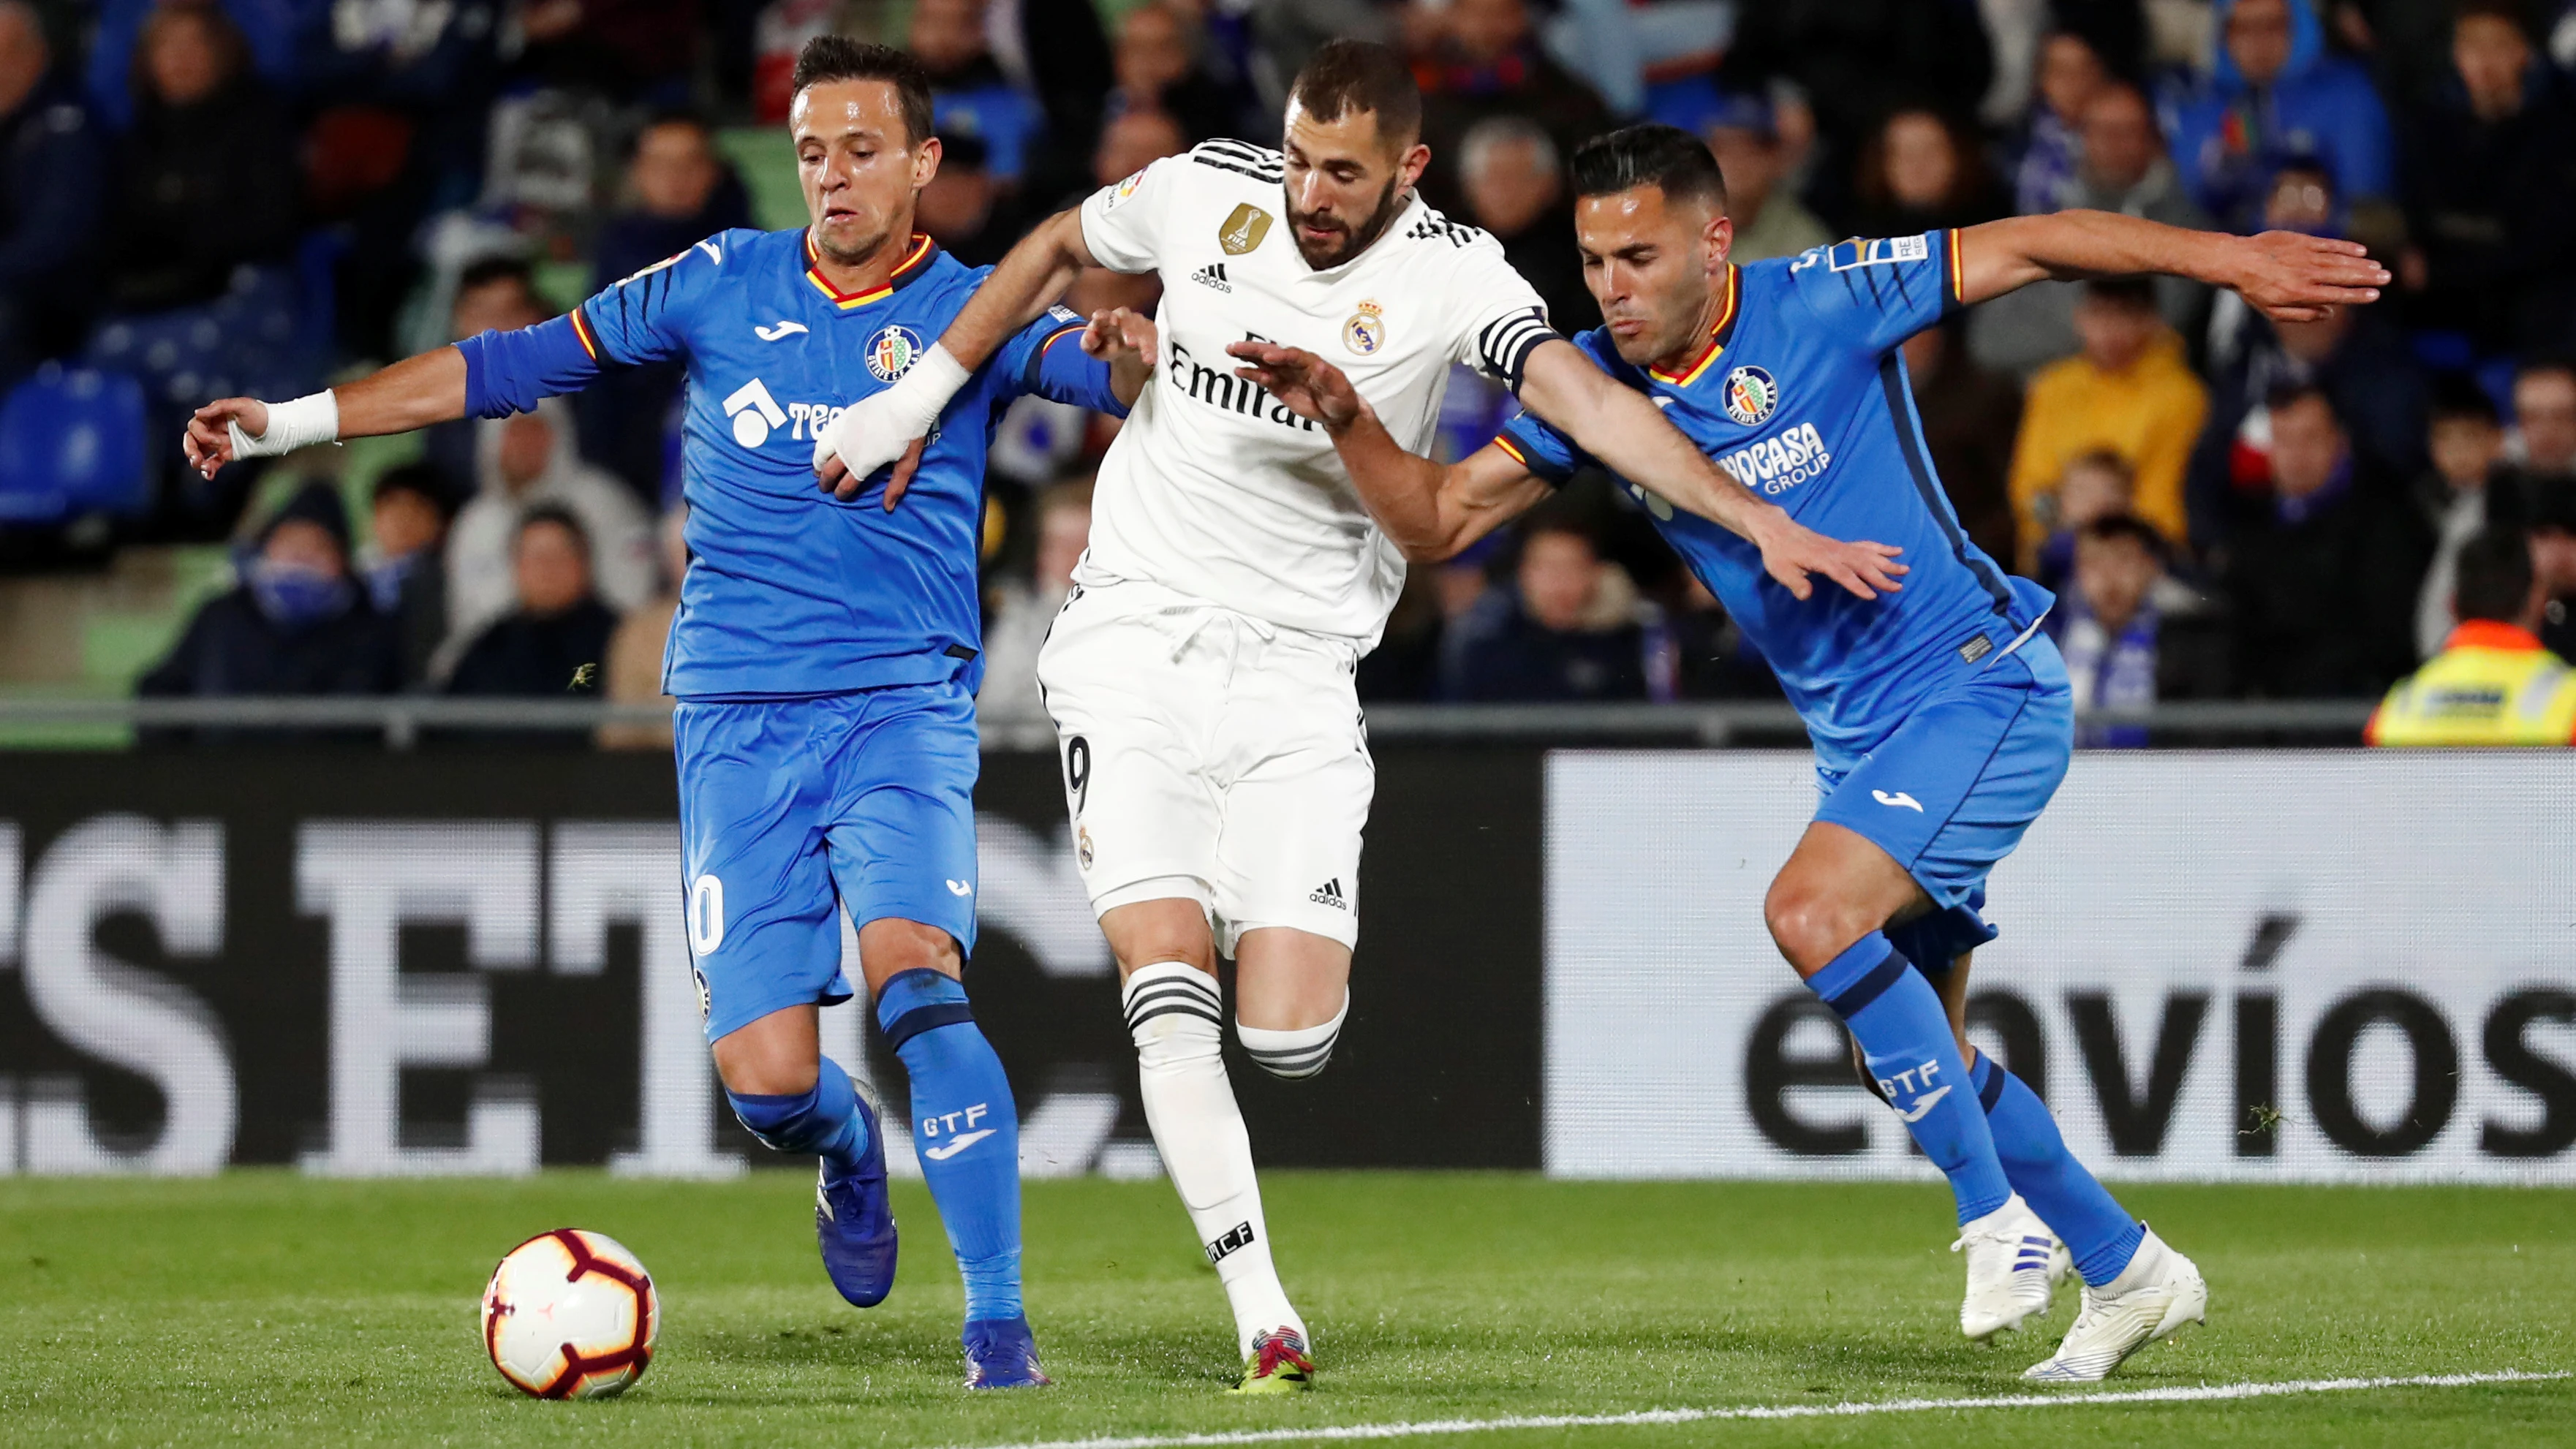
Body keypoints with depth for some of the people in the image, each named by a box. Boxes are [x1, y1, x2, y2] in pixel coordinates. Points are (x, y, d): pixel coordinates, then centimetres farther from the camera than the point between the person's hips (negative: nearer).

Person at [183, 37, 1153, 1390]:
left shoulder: (968, 312, 3)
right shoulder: (724, 284, 8)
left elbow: (1099, 369, -13)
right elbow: (520, 363, 13)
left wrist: (1127, 355, -38)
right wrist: (288, 421, 12)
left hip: (902, 707, -2)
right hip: (736, 719, 2)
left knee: (911, 970, -27)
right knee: (764, 1079, -7)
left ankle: (997, 1318, -18)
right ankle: (848, 1150, 31)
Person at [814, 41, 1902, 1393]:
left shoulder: (1450, 275, -9)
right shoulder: (1206, 192, -1)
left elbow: (1592, 402, -22)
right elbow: (1055, 246, 18)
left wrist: (1760, 523, -35)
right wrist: (917, 398, 18)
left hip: (1297, 668, -1)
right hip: (1135, 636, 1)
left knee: (1289, 1034, -9)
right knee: (1168, 978, -16)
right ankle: (1263, 1315, -13)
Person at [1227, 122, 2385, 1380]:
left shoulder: (1821, 307, -16)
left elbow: (2031, 246, -10)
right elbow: (1437, 520, 0)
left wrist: (2225, 260, -14)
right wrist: (1344, 418, -17)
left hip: (1982, 688, -8)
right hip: (1859, 740, 8)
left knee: (1812, 911, -27)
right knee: (1910, 1055, 10)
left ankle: (1999, 1216, -16)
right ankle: (2124, 1272, 27)